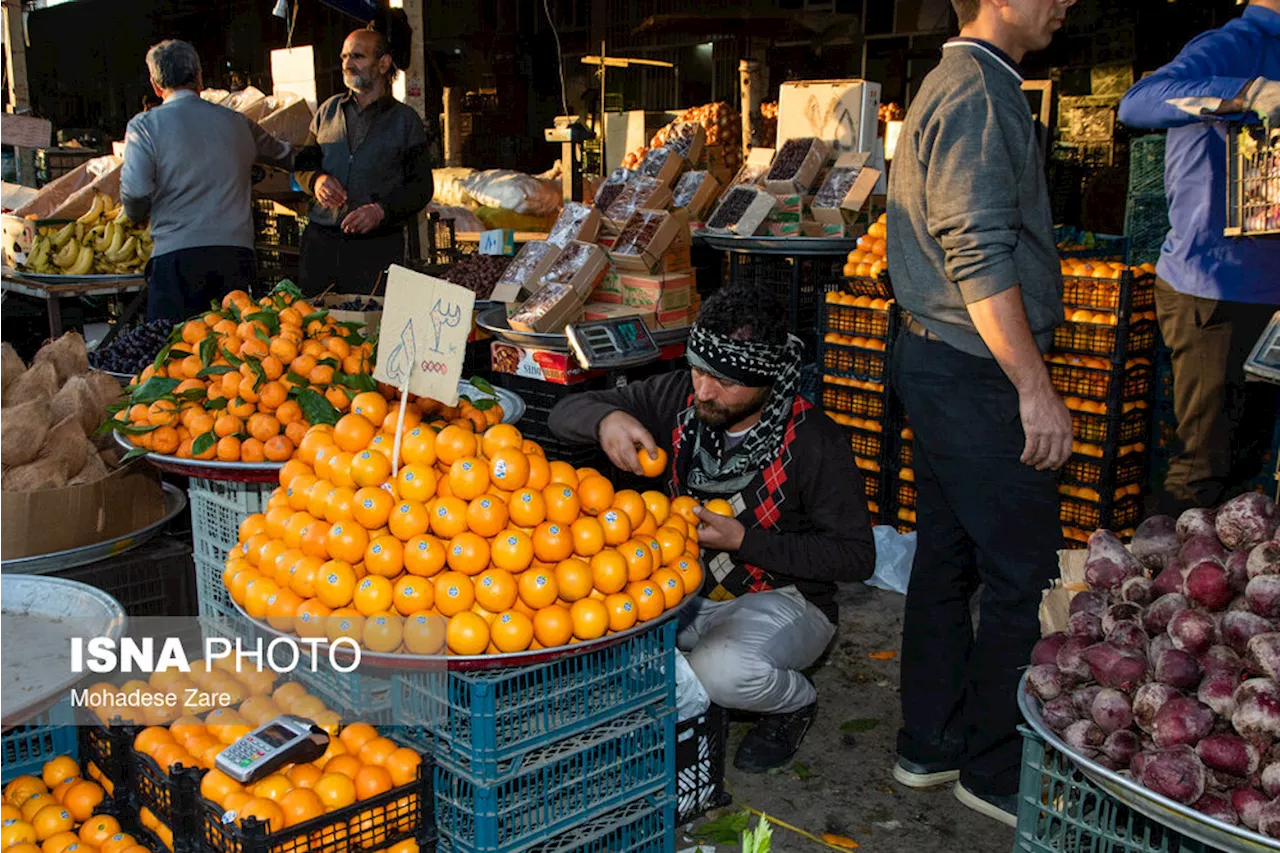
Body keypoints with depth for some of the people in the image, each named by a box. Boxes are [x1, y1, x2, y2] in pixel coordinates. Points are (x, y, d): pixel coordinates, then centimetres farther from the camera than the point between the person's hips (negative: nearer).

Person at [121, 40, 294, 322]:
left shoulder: (145, 125, 2)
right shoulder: (237, 122, 13)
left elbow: (135, 192, -10)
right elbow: (284, 155, 29)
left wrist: (138, 216, 13)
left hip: (177, 255, -3)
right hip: (237, 249, 3)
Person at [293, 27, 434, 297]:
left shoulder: (405, 120, 6)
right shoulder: (329, 110, 17)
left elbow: (422, 187, 1)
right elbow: (304, 164, 21)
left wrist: (382, 210, -15)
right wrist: (316, 179, -4)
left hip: (377, 245, -3)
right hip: (320, 240, 3)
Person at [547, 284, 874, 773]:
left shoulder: (814, 441, -20)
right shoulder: (678, 397, -9)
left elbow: (856, 557, -15)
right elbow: (565, 412, -3)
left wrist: (744, 540, -24)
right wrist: (606, 419, -29)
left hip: (783, 600, -4)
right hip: (685, 586, 5)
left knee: (720, 670, -37)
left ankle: (795, 702, 2)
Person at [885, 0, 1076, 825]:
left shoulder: (959, 82, 18)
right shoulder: (978, 94, -16)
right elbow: (982, 263, -23)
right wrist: (1036, 390, -21)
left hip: (936, 358, 10)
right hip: (977, 373, -10)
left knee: (947, 558, 15)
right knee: (1024, 575, -1)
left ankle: (931, 743, 26)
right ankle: (994, 770, 12)